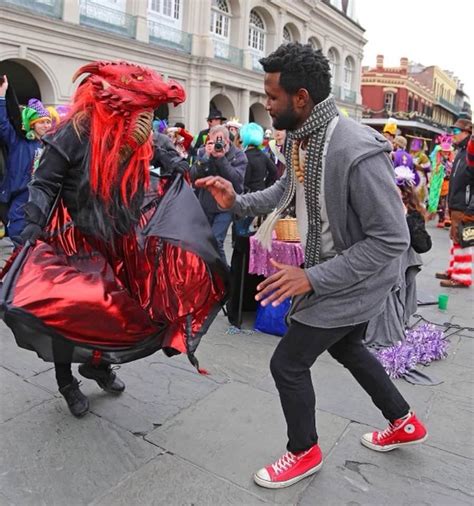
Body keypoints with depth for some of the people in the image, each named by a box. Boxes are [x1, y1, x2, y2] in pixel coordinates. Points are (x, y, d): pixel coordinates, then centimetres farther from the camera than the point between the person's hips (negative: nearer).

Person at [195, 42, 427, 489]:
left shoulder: (358, 152, -32)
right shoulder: (298, 138, -4)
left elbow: (392, 239, -28)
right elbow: (284, 191, 11)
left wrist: (313, 279, -31)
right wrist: (236, 202, -7)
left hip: (352, 282, -9)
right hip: (327, 270, 9)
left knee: (288, 363, 2)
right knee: (345, 348, 27)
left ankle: (304, 452, 31)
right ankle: (404, 423, 50)